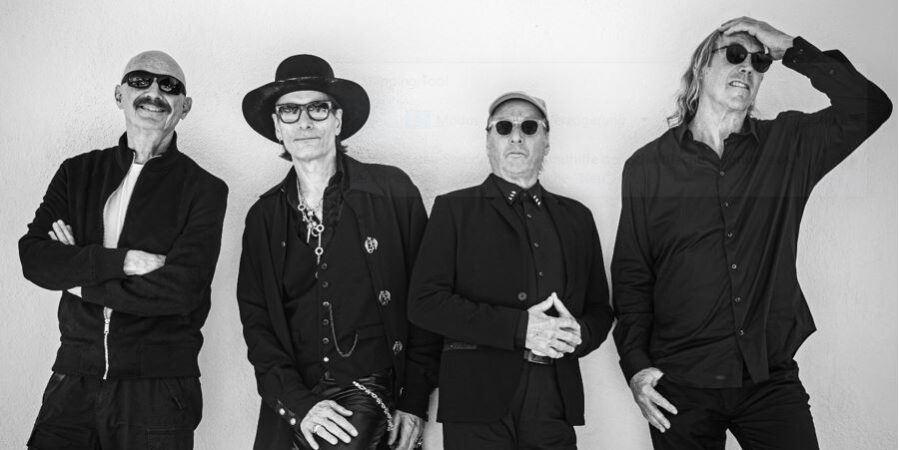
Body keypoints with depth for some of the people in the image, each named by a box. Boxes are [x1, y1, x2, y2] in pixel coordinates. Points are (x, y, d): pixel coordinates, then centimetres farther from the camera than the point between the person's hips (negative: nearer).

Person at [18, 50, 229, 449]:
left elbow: (181, 289, -14)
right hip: (74, 379, 3)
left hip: (159, 387, -2)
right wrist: (123, 261, -16)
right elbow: (32, 257, -3)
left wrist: (78, 275, -7)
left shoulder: (204, 189, -2)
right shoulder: (78, 172, 10)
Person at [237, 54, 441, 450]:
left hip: (370, 391, -3)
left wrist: (415, 401, -3)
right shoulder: (263, 216, 8)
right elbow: (255, 320, 6)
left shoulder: (392, 190, -1)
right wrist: (297, 402, -7)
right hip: (290, 402, 3)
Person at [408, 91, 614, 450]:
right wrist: (518, 327, -14)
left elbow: (600, 309, 16)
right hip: (479, 406, -3)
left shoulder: (576, 217, 15)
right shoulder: (455, 209, 4)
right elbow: (424, 302, -6)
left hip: (555, 407, 3)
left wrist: (577, 335, -7)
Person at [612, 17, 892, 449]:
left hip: (771, 377, 1)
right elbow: (630, 276, 4)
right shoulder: (647, 166, 2)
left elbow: (869, 108, -6)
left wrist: (791, 48, -6)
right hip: (681, 385, -1)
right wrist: (635, 364, -5)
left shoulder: (788, 145, 7)